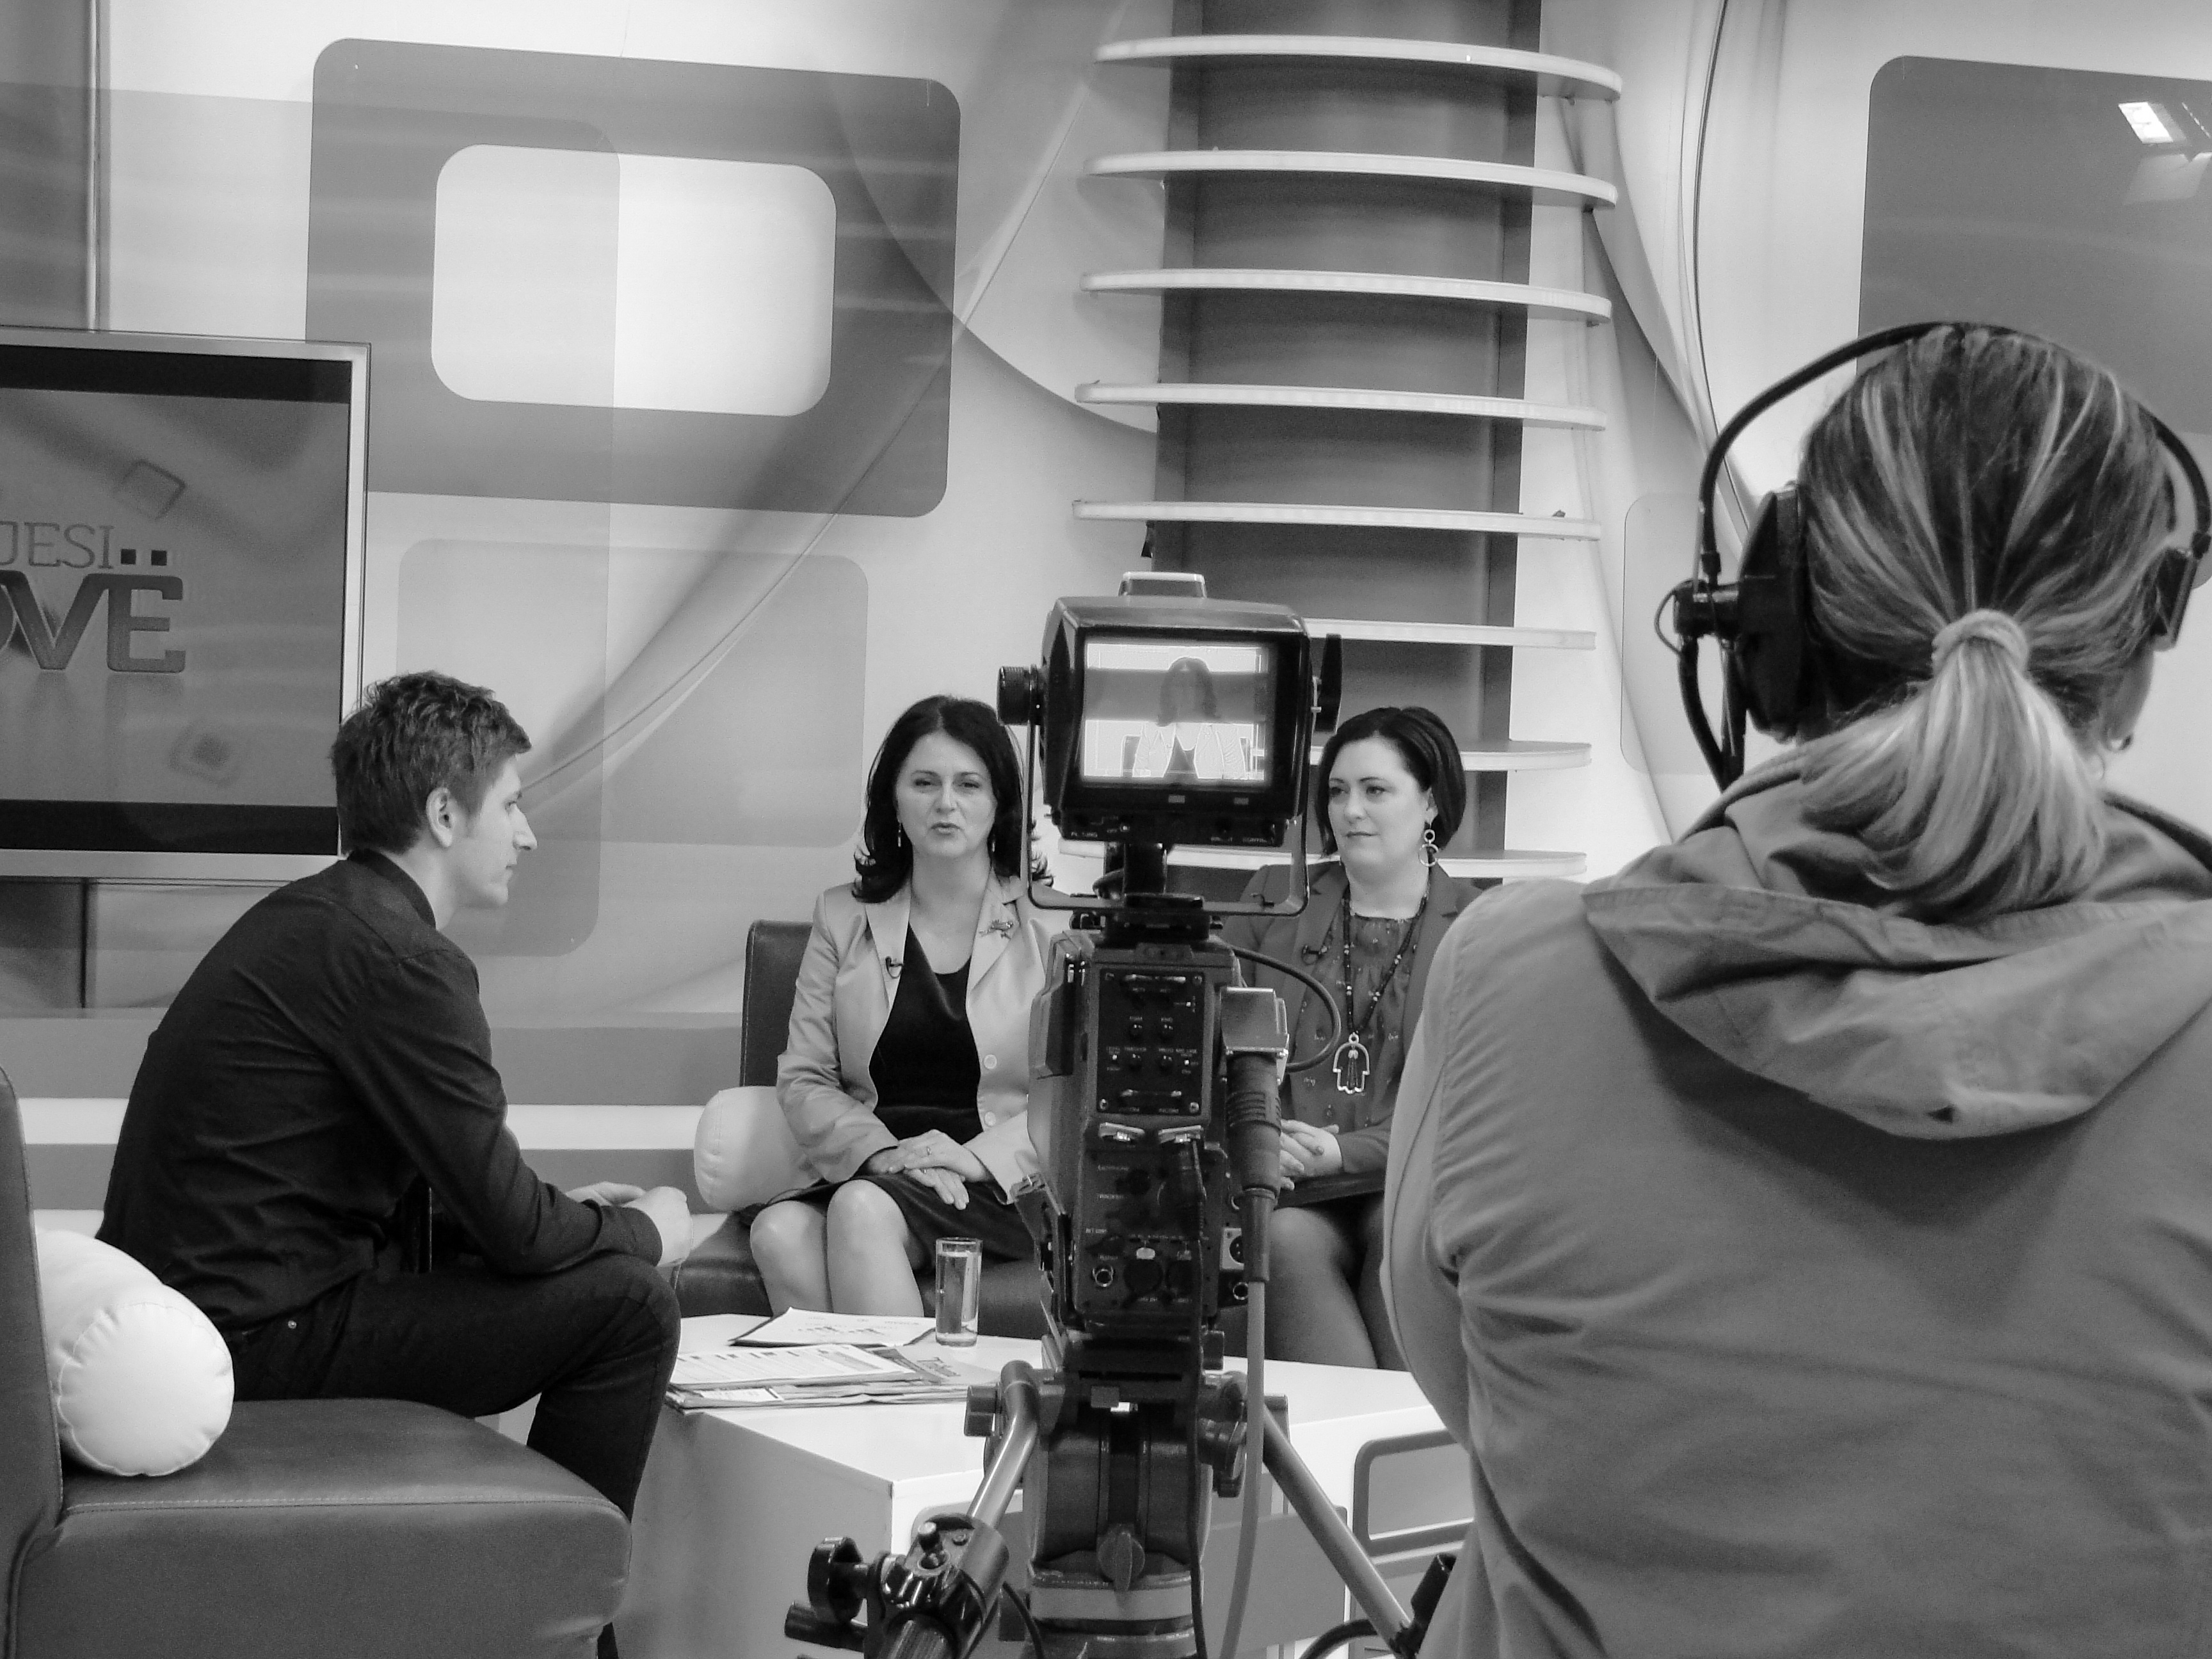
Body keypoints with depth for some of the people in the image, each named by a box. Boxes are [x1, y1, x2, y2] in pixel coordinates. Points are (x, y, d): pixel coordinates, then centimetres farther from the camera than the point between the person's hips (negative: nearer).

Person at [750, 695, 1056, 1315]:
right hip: (868, 1170, 3)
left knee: (862, 1208, -34)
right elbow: (803, 1079, 9)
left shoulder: (1047, 925, 4)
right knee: (780, 1232, -31)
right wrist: (881, 1151, -9)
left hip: (1008, 1189, -3)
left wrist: (978, 1158, -15)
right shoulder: (843, 916, 14)